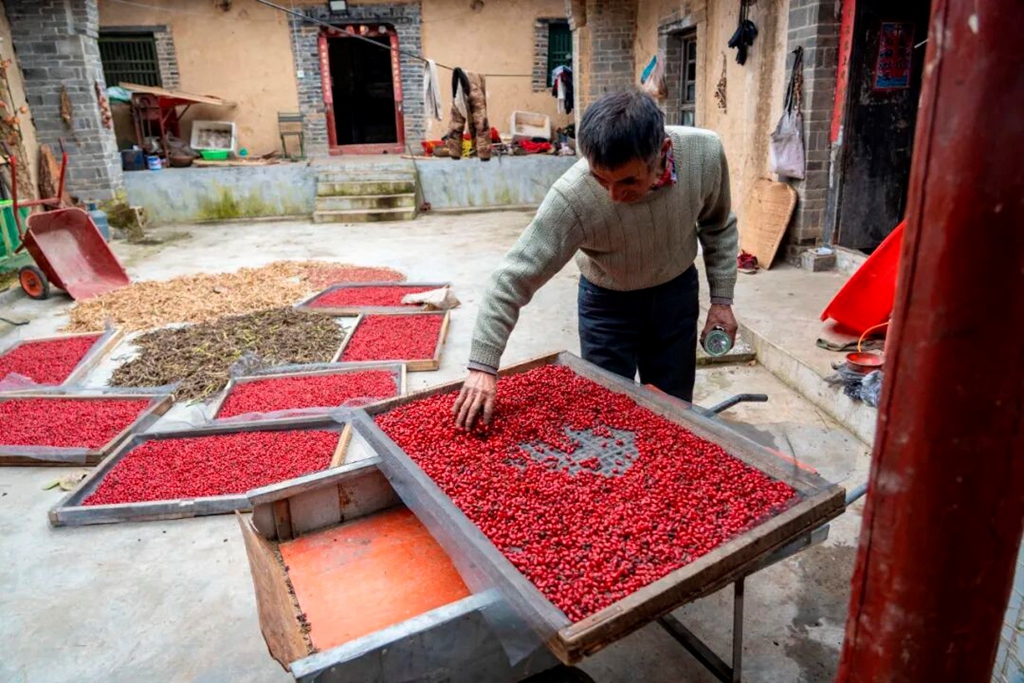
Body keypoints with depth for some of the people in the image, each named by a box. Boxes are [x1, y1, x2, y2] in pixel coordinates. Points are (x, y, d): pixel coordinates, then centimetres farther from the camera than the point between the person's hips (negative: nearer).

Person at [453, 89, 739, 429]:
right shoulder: (571, 197, -36)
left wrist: (722, 298, -3)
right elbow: (512, 279, -32)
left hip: (677, 290, 3)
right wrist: (483, 366, -35)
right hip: (608, 300, -2)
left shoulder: (705, 152, -24)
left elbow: (718, 226, -4)